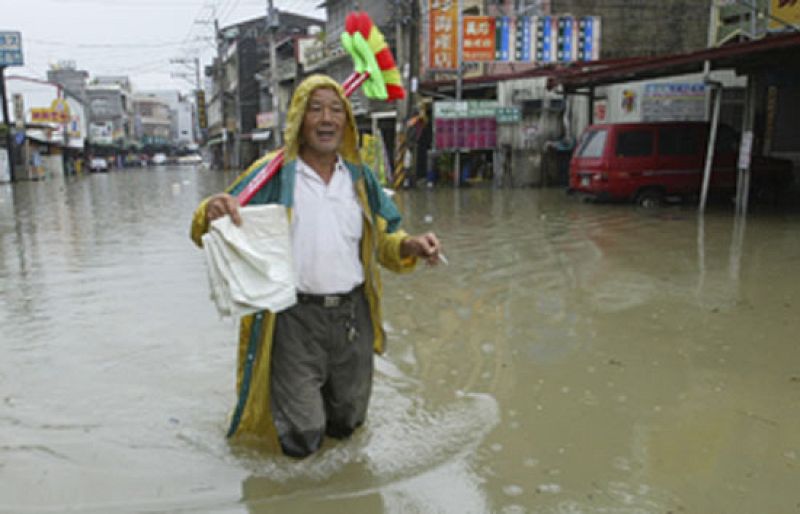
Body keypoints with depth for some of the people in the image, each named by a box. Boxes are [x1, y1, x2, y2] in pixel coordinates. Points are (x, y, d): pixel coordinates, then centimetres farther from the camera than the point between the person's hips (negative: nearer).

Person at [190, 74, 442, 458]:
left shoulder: (360, 176, 8)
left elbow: (383, 238, 14)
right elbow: (210, 233, -6)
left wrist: (410, 246, -8)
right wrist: (211, 214, -31)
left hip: (354, 314, 4)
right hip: (295, 318, -4)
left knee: (346, 423, 20)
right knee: (301, 440, 4)